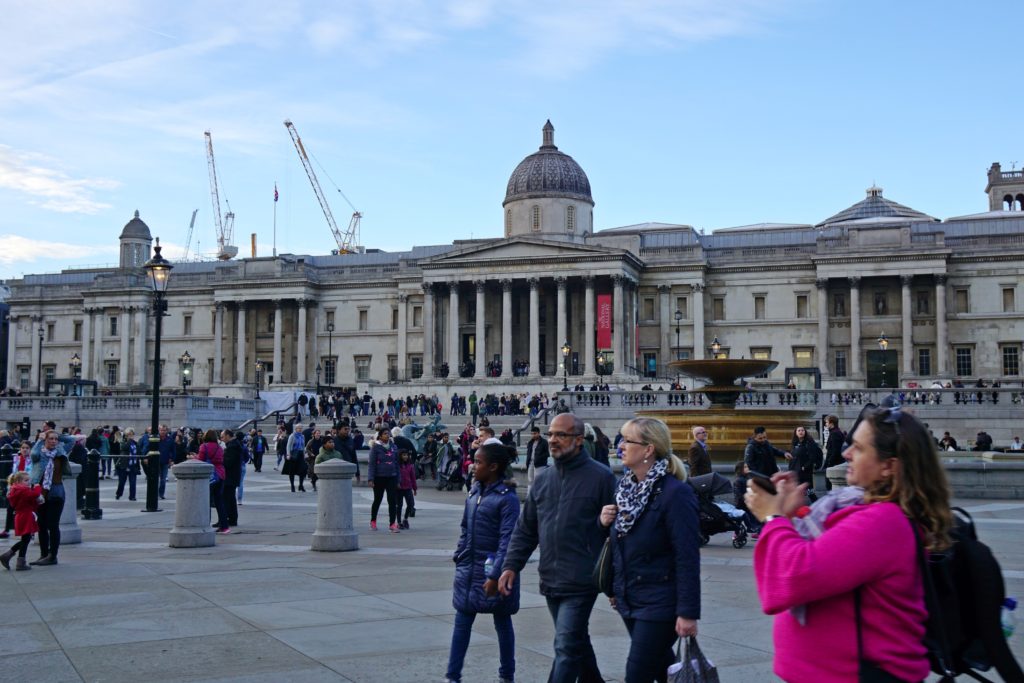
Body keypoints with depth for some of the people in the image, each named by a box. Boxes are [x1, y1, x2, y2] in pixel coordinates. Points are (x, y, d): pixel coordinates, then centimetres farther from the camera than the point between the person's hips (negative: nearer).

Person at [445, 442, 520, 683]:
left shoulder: (507, 497, -16)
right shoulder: (474, 491, 6)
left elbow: (507, 539, -19)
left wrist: (495, 575, -22)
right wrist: (459, 560, 12)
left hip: (493, 571, -6)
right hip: (469, 569, 6)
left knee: (502, 622, 10)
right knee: (462, 622, 8)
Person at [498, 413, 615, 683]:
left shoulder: (601, 477, -8)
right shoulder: (543, 479, 10)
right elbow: (525, 529, 14)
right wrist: (511, 566, 5)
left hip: (580, 582, -6)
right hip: (550, 580, 6)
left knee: (567, 647, -8)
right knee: (577, 641, 20)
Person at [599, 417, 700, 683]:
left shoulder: (675, 492, -18)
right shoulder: (625, 487, 6)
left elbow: (687, 558, -19)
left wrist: (688, 612, -21)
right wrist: (606, 522, -3)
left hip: (659, 604, -8)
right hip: (629, 601, 8)